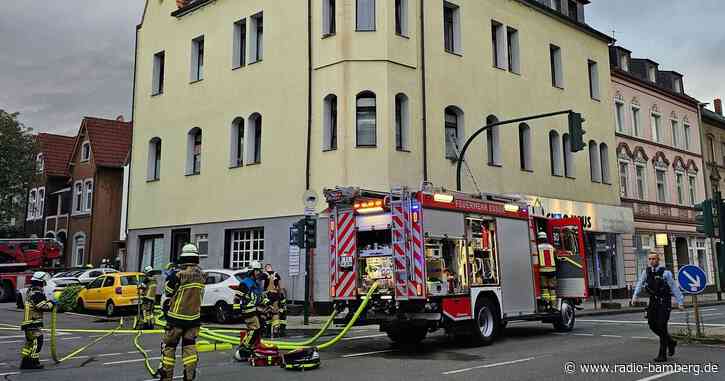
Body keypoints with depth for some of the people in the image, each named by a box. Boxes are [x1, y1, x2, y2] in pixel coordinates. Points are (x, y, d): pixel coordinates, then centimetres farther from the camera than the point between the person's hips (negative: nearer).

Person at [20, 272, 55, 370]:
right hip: (34, 322, -10)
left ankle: (25, 362, 21)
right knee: (37, 341, -6)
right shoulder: (37, 293, -18)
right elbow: (43, 307, -20)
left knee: (29, 342, 17)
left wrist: (47, 302, 14)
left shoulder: (30, 291, 15)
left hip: (27, 321, 10)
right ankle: (34, 362, -4)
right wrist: (51, 303, -2)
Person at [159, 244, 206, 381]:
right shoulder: (201, 274, 0)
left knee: (169, 345, 10)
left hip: (177, 316, -4)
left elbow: (168, 291, -7)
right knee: (189, 346, 11)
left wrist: (170, 276, 7)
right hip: (194, 317, 4)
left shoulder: (178, 273, -16)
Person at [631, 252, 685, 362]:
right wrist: (635, 296, -14)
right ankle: (670, 342, 32)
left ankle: (662, 355, 0)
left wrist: (679, 302, -7)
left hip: (664, 302, -5)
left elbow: (674, 288, -6)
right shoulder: (646, 272, 3)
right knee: (653, 325, 5)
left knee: (662, 327, -8)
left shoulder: (665, 273, -10)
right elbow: (640, 284, 0)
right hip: (653, 301, 5)